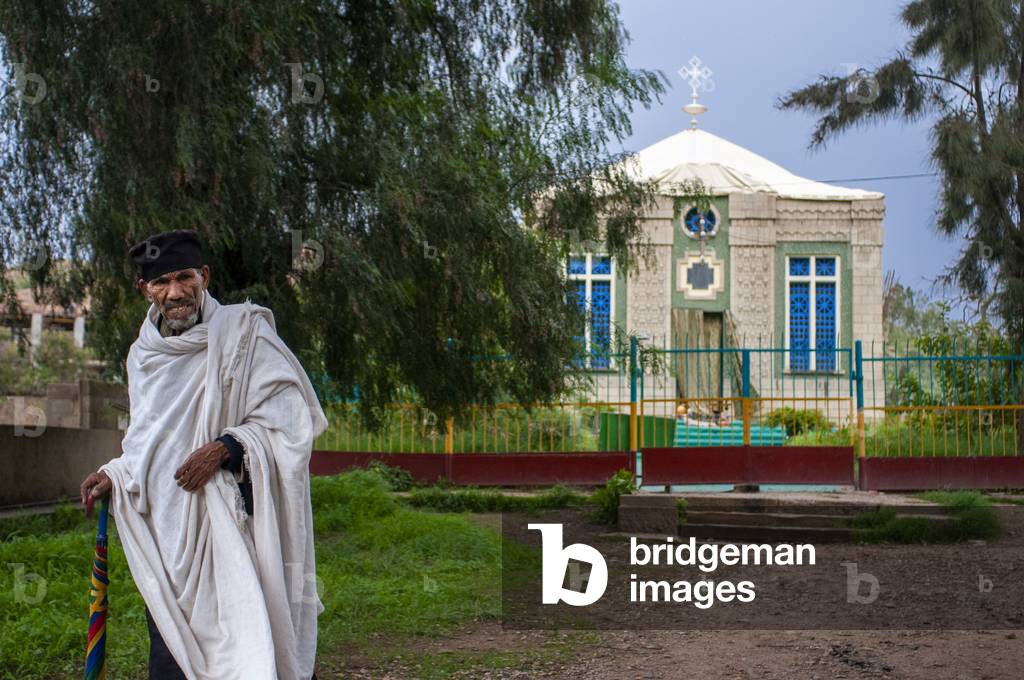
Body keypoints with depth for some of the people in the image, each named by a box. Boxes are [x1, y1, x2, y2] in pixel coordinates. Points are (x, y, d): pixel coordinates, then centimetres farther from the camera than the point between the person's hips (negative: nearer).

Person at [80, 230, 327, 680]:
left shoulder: (243, 331, -2)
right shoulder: (143, 356, 15)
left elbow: (289, 415, -8)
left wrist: (226, 447, -19)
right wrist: (115, 475, 8)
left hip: (229, 527, -5)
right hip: (166, 534, 6)